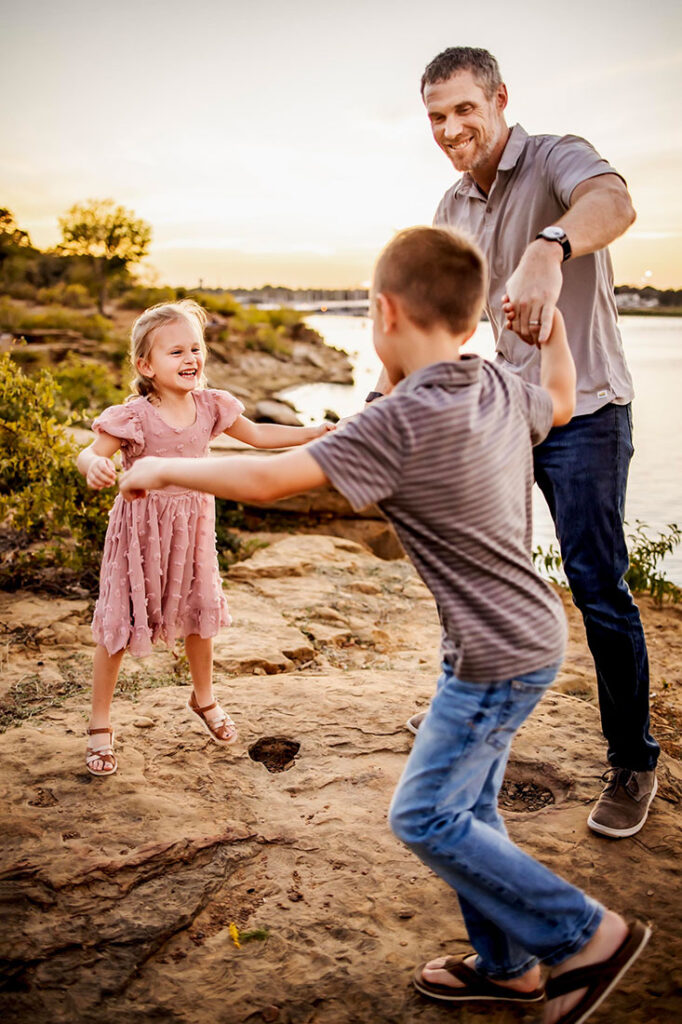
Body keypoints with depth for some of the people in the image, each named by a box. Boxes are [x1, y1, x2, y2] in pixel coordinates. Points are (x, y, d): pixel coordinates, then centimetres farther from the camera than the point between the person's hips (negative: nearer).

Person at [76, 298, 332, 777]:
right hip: (140, 527, -5)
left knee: (201, 611, 17)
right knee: (118, 625, 3)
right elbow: (89, 454, -23)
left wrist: (312, 432, 4)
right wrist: (96, 466, -47)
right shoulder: (133, 417, -19)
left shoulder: (210, 406, -4)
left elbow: (258, 434, 8)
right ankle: (100, 724, 21)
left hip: (192, 526, 5)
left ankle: (204, 698, 43)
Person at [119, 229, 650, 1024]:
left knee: (424, 817, 3)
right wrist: (553, 328, 37)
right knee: (465, 806, 18)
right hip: (529, 638, 9)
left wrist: (164, 468, -9)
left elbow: (265, 480, -24)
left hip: (497, 658, -9)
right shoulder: (501, 388, 0)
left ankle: (583, 935, 13)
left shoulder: (401, 423, -24)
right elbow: (560, 404, 24)